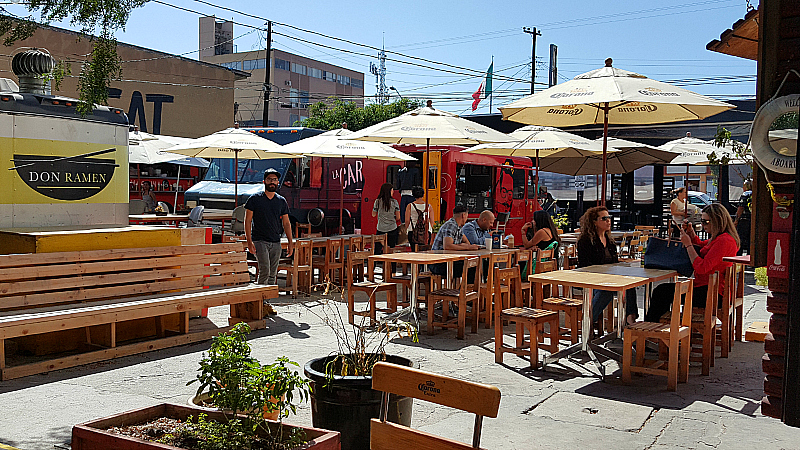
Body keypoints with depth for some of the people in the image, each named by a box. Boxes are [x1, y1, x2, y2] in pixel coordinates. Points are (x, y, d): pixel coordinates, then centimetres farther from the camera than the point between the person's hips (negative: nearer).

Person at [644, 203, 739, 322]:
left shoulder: (724, 241, -19)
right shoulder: (718, 238, 13)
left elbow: (701, 267, -25)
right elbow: (701, 246, 35)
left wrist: (688, 244, -15)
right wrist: (691, 233, 14)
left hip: (710, 294, -11)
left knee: (662, 292, -13)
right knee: (661, 290, 3)